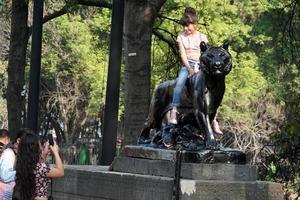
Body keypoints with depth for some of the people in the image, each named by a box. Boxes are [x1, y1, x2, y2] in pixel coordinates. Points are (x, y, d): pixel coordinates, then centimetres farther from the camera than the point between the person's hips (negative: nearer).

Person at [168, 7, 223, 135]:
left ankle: (213, 120, -8)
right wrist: (189, 68, -14)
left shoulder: (202, 37, 8)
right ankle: (173, 112, -36)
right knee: (180, 82, -30)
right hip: (187, 65, -1)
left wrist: (201, 69, -16)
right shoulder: (181, 37, 8)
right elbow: (183, 54, -1)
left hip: (201, 66, 1)